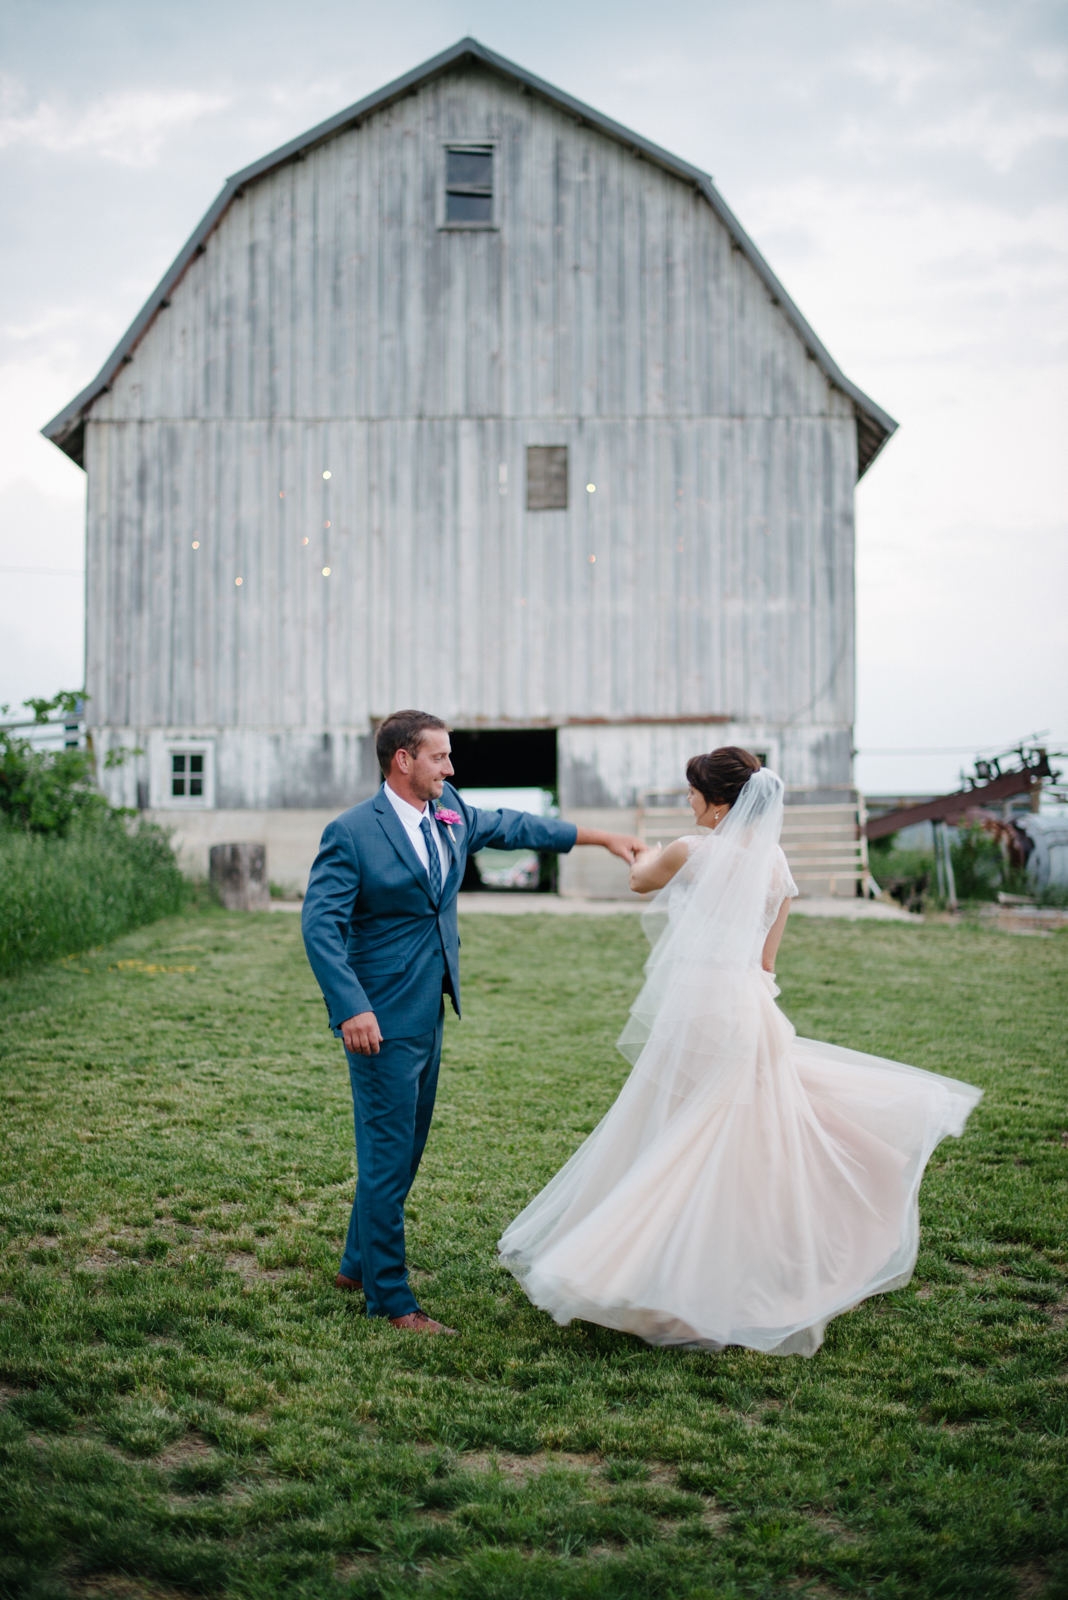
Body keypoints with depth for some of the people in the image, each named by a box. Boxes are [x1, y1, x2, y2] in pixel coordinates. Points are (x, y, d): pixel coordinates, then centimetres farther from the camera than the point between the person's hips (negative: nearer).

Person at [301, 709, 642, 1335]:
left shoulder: (451, 812, 7)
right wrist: (352, 1008, -26)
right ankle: (390, 1297, 10)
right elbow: (321, 924, -18)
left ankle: (360, 1264, 33)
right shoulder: (352, 832, -14)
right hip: (382, 1019, -8)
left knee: (405, 1148, 17)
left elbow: (514, 827, 21)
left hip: (429, 1013, 8)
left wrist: (604, 837, 23)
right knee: (388, 1155, -2)